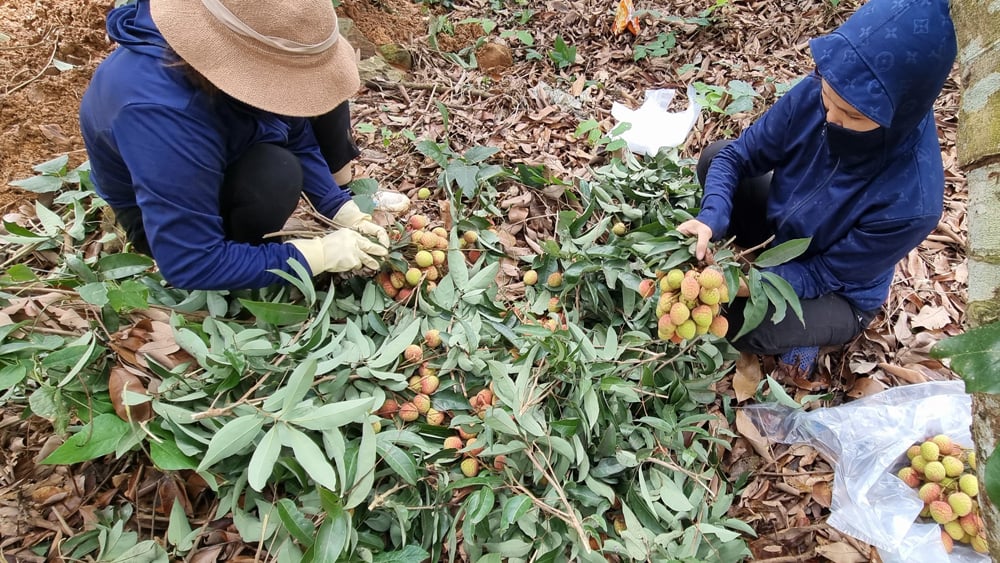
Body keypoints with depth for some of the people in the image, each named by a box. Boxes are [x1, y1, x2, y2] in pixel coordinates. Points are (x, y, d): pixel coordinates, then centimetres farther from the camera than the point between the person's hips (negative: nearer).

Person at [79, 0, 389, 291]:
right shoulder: (163, 117, -42)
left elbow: (300, 141, -8)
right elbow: (191, 265, -38)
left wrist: (343, 210, -18)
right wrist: (318, 254, -35)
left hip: (226, 150, 7)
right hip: (164, 213, -6)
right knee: (277, 175, -36)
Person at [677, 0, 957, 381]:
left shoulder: (910, 202, -37)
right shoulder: (812, 96, -28)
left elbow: (825, 275, -25)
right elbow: (736, 156, -18)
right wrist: (711, 219, -36)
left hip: (841, 291, -4)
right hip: (781, 230, 5)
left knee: (741, 325, -31)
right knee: (714, 155, -13)